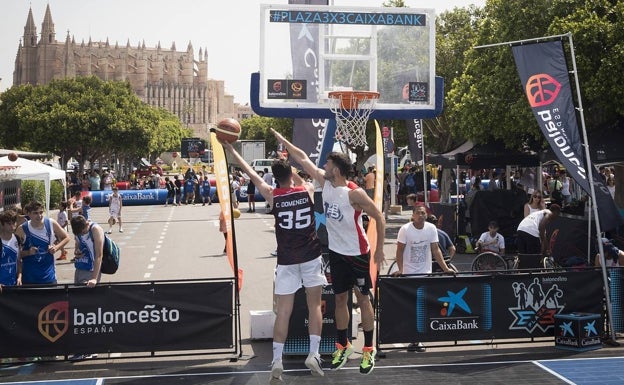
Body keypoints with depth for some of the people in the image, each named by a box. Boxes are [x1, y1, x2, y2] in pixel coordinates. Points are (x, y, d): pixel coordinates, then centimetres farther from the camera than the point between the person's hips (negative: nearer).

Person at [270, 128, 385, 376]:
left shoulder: (354, 194, -22)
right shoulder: (325, 182, -4)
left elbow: (379, 217, -16)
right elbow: (303, 158, 5)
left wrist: (380, 248, -15)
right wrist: (281, 139, 7)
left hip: (357, 253, -6)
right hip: (336, 251, 6)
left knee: (362, 298, 3)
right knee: (340, 299, 13)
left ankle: (369, 349, 12)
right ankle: (343, 346, 25)